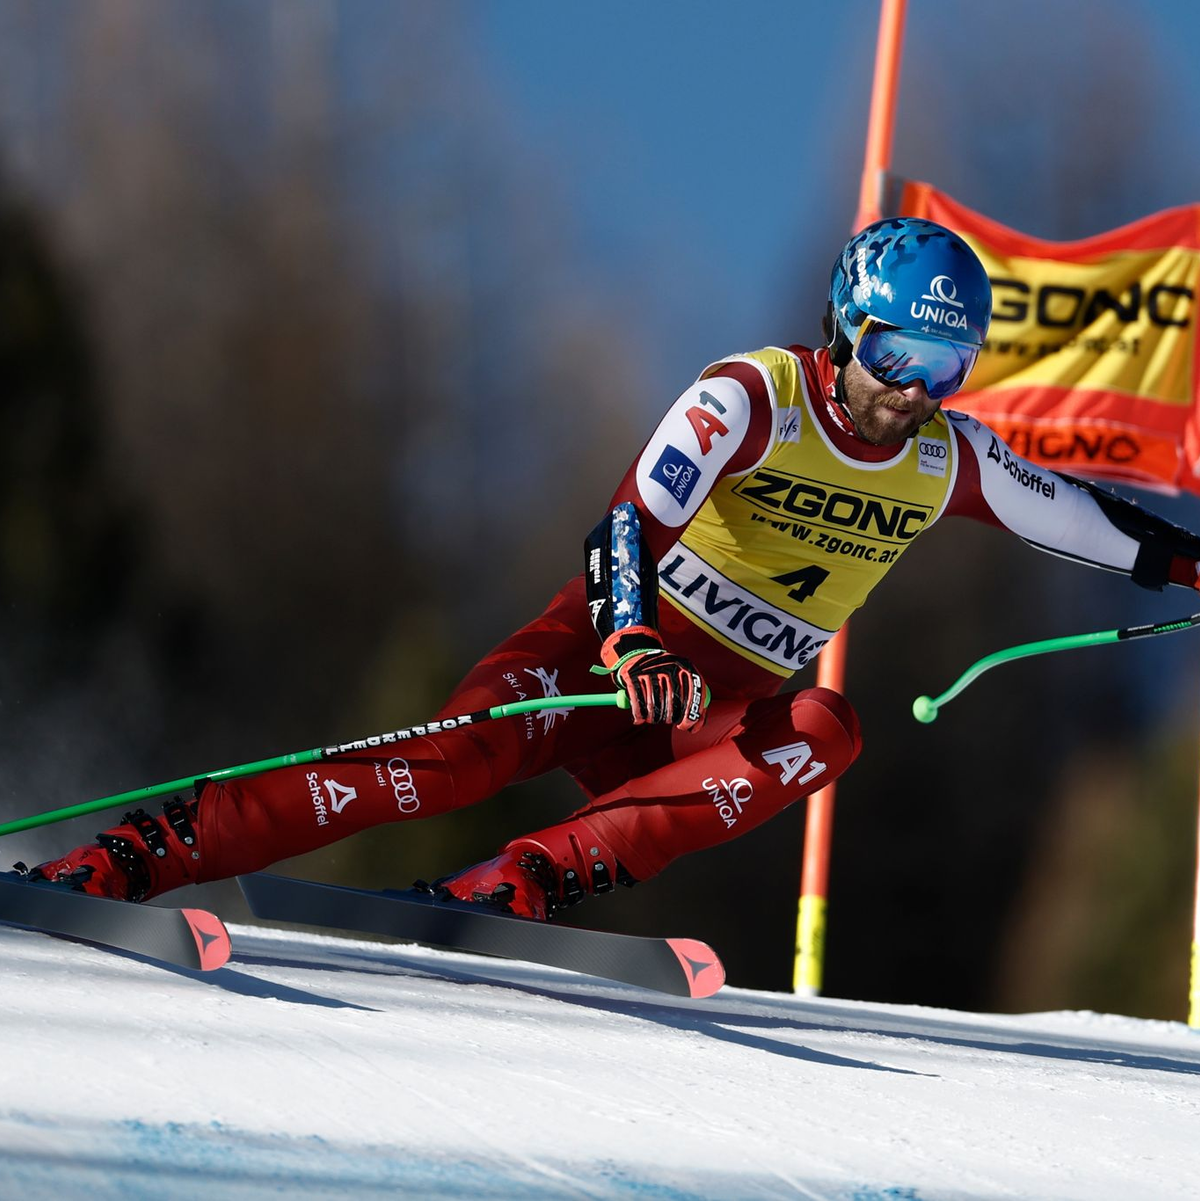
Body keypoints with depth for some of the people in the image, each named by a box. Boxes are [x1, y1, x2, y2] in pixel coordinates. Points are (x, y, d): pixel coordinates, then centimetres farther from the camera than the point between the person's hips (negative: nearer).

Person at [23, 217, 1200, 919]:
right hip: (610, 656, -4)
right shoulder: (754, 398, -14)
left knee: (825, 732, -29)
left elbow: (1093, 523, 19)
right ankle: (134, 853, -32)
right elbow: (630, 517, -27)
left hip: (718, 719, 4)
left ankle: (527, 881, -39)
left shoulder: (948, 463, 3)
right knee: (458, 762, -30)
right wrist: (628, 639, -45)